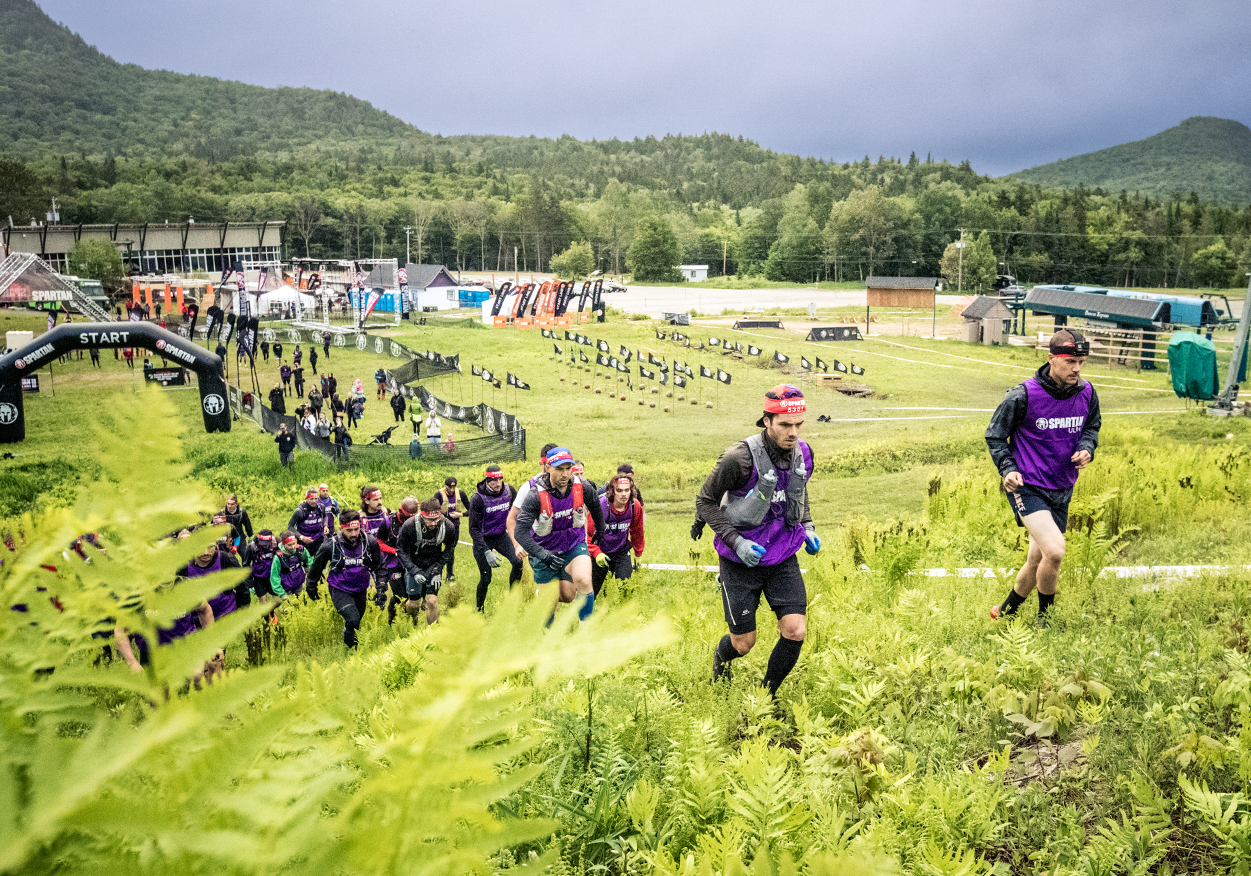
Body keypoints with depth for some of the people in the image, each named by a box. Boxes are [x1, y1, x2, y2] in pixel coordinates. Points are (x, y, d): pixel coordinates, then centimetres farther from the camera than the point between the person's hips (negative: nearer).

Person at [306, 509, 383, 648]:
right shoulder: (330, 545, -20)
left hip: (360, 590, 4)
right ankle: (348, 649, 3)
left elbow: (379, 567, 3)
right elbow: (316, 566, 0)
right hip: (339, 590, -4)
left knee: (358, 620, 17)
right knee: (352, 620, -22)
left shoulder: (370, 542, -14)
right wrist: (311, 588, 12)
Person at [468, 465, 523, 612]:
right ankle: (479, 610, 18)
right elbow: (474, 529, -20)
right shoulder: (477, 499, -22)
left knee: (517, 562, -20)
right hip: (483, 539, -3)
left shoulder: (509, 491, -10)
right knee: (486, 578, -5)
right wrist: (486, 552, -28)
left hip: (501, 535, 3)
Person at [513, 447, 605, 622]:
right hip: (545, 550, -1)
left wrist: (600, 530, 23)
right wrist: (542, 554, -38)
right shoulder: (536, 495, -26)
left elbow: (594, 505, 8)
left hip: (574, 545, 1)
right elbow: (521, 532, -27)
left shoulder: (582, 487, -17)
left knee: (583, 581, -26)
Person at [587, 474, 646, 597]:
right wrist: (596, 553, -24)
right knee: (592, 592, 7)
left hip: (622, 552, 2)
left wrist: (638, 555, 13)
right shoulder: (600, 506, -25)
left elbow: (637, 532, 4)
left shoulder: (635, 506, -13)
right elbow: (587, 532, -15)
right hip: (601, 553, -2)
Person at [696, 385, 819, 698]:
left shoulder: (804, 453, -5)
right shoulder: (741, 458, -24)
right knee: (744, 643, 5)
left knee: (795, 631, -8)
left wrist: (807, 526, 5)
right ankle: (721, 658, 44)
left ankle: (767, 695, 17)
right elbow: (705, 501, -12)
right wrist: (736, 541, -20)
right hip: (741, 561, -4)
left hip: (783, 559, 4)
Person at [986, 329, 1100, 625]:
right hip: (1027, 487, -6)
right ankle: (1044, 619, 1)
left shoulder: (1087, 393, -1)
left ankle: (1006, 611, 37)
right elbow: (994, 435, -4)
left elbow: (1092, 427, 18)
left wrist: (1086, 448, -3)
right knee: (1054, 551, -23)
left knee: (1038, 560, 13)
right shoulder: (1023, 395, -16)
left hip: (1062, 490, 6)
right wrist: (1007, 469, -17)